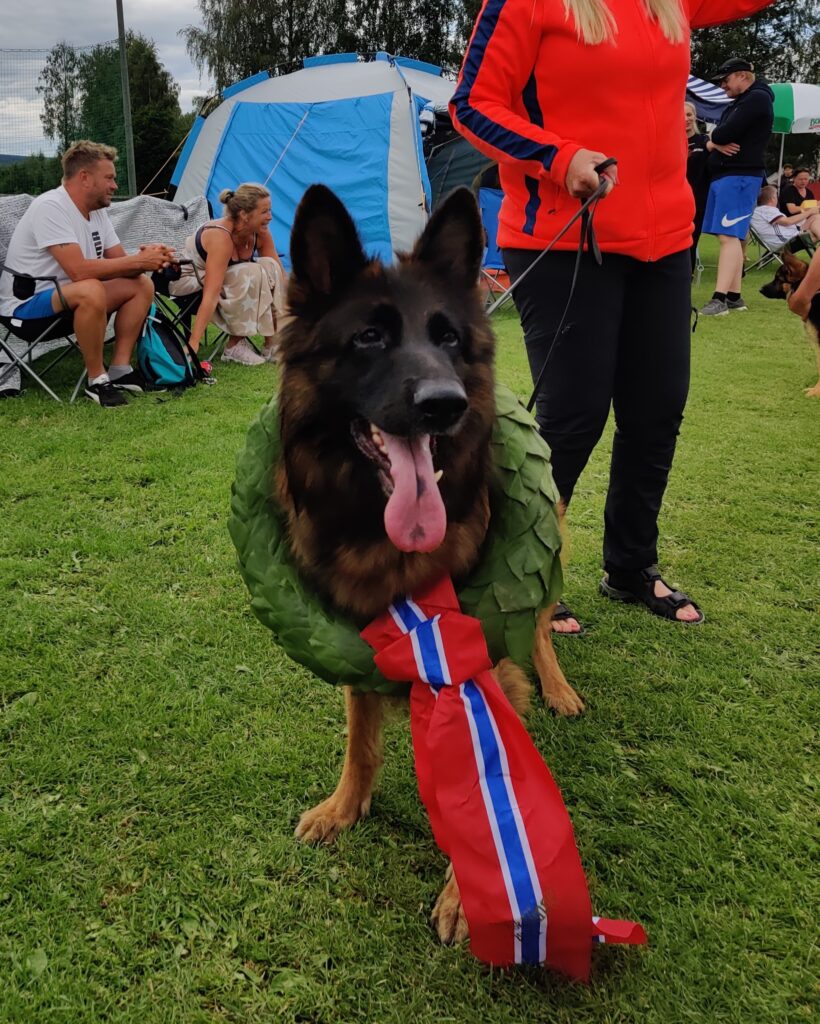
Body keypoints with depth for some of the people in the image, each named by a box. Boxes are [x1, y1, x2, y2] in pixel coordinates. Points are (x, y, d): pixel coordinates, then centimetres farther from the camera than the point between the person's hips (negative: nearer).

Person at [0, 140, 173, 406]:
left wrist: (147, 259, -17)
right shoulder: (50, 207, -22)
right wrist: (138, 260, -24)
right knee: (90, 291, -37)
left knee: (141, 285, 0)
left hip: (65, 297, 9)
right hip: (27, 305, -9)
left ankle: (120, 370, -2)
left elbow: (118, 262, 6)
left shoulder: (97, 211, 4)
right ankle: (97, 381, -21)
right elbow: (79, 270, -31)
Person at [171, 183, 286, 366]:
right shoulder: (221, 237, -33)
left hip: (224, 278, 7)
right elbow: (211, 295, -41)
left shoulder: (260, 233, -12)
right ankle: (234, 346, -20)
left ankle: (273, 340, -10)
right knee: (251, 274, -30)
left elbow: (279, 276, -6)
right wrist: (193, 344, -45)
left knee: (270, 267, -16)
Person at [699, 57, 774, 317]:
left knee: (729, 236, -17)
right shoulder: (737, 104, 24)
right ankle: (734, 296, 9)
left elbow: (726, 133, -18)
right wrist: (715, 143, -6)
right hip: (723, 175, 10)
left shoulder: (757, 98, -7)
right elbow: (715, 137, 16)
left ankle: (720, 298, -23)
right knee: (732, 237, 7)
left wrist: (715, 138, 3)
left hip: (740, 176, -10)